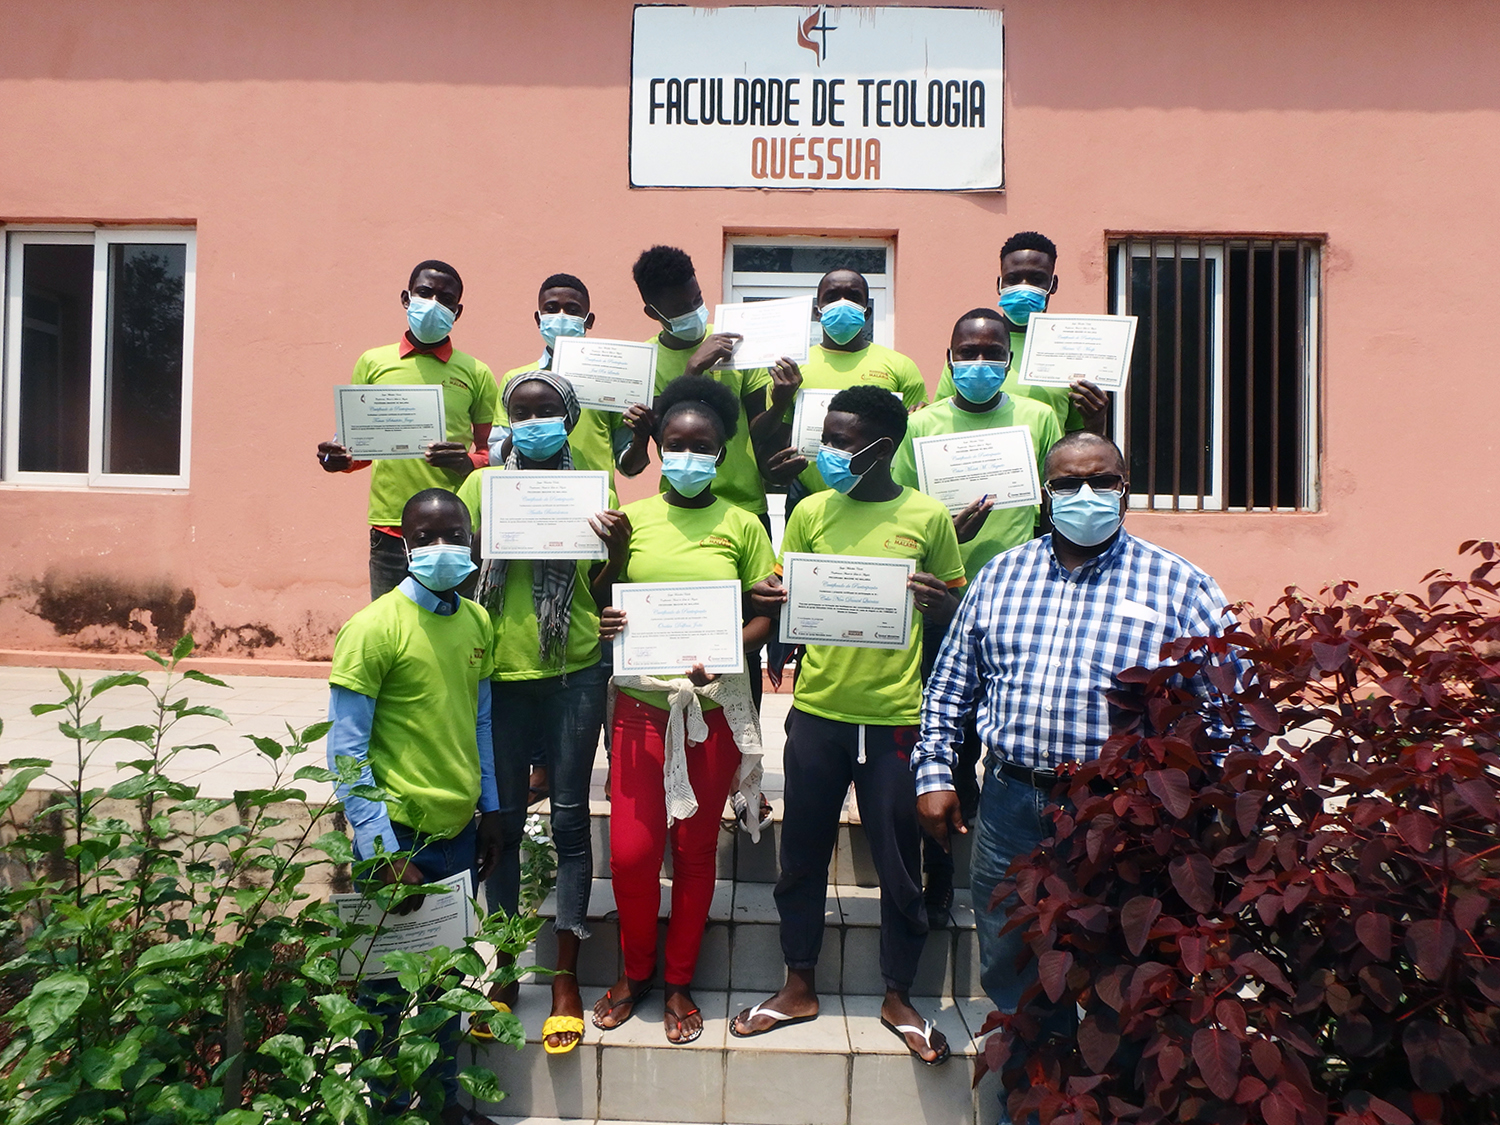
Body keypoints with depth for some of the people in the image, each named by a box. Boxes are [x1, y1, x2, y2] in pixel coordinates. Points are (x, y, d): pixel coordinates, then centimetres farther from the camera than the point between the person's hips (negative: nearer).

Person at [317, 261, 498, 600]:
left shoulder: (475, 374, 8)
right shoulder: (374, 363, 12)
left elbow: (490, 452, 8)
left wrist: (466, 462, -15)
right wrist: (341, 459, -3)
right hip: (389, 530, 1)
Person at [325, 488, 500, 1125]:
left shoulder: (476, 621, 4)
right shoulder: (374, 628, -15)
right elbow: (346, 751, -15)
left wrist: (489, 810, 13)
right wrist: (384, 852, -17)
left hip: (459, 832, 6)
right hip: (400, 833, -5)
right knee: (388, 984, 12)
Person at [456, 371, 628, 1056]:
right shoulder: (482, 484, 6)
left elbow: (600, 593, 4)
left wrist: (618, 550, -15)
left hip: (574, 672, -1)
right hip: (501, 671, 1)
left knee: (569, 818, 3)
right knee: (504, 820, 8)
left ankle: (566, 979, 16)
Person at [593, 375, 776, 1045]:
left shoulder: (740, 526, 1)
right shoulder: (631, 518, 5)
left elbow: (767, 613, 1)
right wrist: (604, 626, -13)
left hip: (713, 707, -1)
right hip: (641, 704, 1)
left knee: (696, 848, 9)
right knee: (630, 850, 0)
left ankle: (679, 982, 29)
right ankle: (635, 971, 27)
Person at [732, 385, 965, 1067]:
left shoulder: (928, 518, -2)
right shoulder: (812, 512, 5)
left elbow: (954, 617, 5)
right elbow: (786, 602, 11)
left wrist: (936, 600, -17)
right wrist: (771, 599, -12)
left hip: (895, 714, -2)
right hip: (816, 709, 3)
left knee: (899, 863, 9)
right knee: (802, 855, 12)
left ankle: (898, 998, 29)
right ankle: (799, 986, 32)